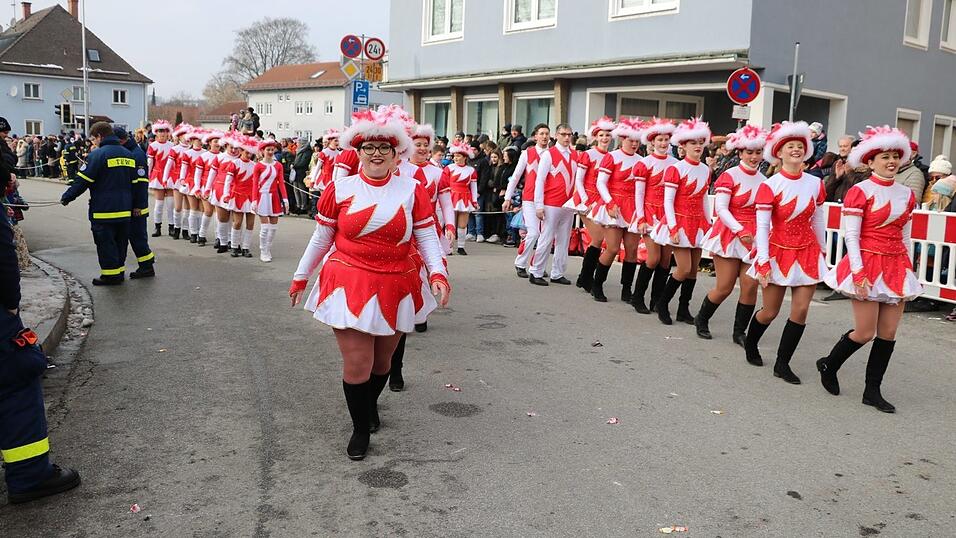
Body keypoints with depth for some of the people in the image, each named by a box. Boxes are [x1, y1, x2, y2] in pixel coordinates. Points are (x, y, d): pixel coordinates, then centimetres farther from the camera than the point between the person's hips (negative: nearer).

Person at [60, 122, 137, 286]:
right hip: (125, 209, 7)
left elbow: (82, 181, -12)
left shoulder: (98, 154, -12)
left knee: (105, 243, 3)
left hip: (104, 210, -7)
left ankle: (111, 275, 6)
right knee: (120, 241, 15)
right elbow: (133, 182, 13)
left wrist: (66, 197, 0)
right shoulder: (128, 154, 9)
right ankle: (120, 271, 22)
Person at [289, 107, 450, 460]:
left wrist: (437, 273, -14)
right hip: (348, 285, -1)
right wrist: (301, 277, 11)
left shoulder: (412, 190, 0)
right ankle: (361, 429, 20)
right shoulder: (340, 189, -1)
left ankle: (370, 404, 46)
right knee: (356, 365, -2)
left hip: (395, 288, 2)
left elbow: (427, 236, 0)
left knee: (382, 361, 16)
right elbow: (321, 238, 7)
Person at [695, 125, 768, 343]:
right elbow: (720, 208, -13)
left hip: (753, 238, 5)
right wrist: (740, 231, -21)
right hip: (729, 233, -4)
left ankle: (740, 332, 13)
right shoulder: (730, 176, -6)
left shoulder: (763, 180, 10)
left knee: (750, 286, -2)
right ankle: (701, 320, 24)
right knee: (724, 287, -1)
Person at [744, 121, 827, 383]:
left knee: (801, 310, -3)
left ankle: (782, 364, 10)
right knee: (770, 312, 6)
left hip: (807, 253, 3)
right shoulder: (769, 186, -12)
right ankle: (750, 345, 37)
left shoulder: (816, 184, 0)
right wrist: (763, 263, -18)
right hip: (779, 252, -3)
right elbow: (762, 227, -14)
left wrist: (822, 252, 14)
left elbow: (818, 222, 10)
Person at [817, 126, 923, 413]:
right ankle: (828, 366, 23)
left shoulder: (906, 194, 10)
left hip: (896, 266, 6)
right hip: (868, 264, -6)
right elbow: (851, 235, -11)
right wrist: (858, 273, -17)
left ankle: (873, 391, 15)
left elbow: (905, 238, 16)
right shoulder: (860, 191, -8)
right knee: (865, 333, -3)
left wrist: (908, 272, 14)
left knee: (888, 332, 5)